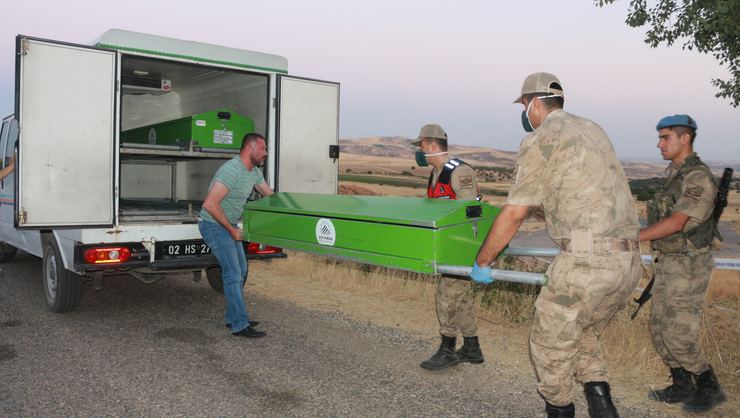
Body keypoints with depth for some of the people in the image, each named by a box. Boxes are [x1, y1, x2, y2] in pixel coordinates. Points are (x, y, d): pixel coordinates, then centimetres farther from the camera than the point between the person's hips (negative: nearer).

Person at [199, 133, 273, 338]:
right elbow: (210, 205, -30)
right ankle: (240, 325, -5)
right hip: (214, 224, -10)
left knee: (241, 271, 13)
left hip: (229, 225, 10)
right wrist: (232, 230, -21)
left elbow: (270, 196, 17)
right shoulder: (231, 170, -26)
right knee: (233, 274, -11)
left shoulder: (255, 172, 4)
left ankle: (234, 318, 24)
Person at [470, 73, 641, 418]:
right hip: (629, 261, 8)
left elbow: (512, 215, -3)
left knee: (550, 345, 11)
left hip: (586, 261, -8)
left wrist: (482, 262, 9)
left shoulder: (540, 140, -3)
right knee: (582, 336, 25)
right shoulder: (593, 130, 20)